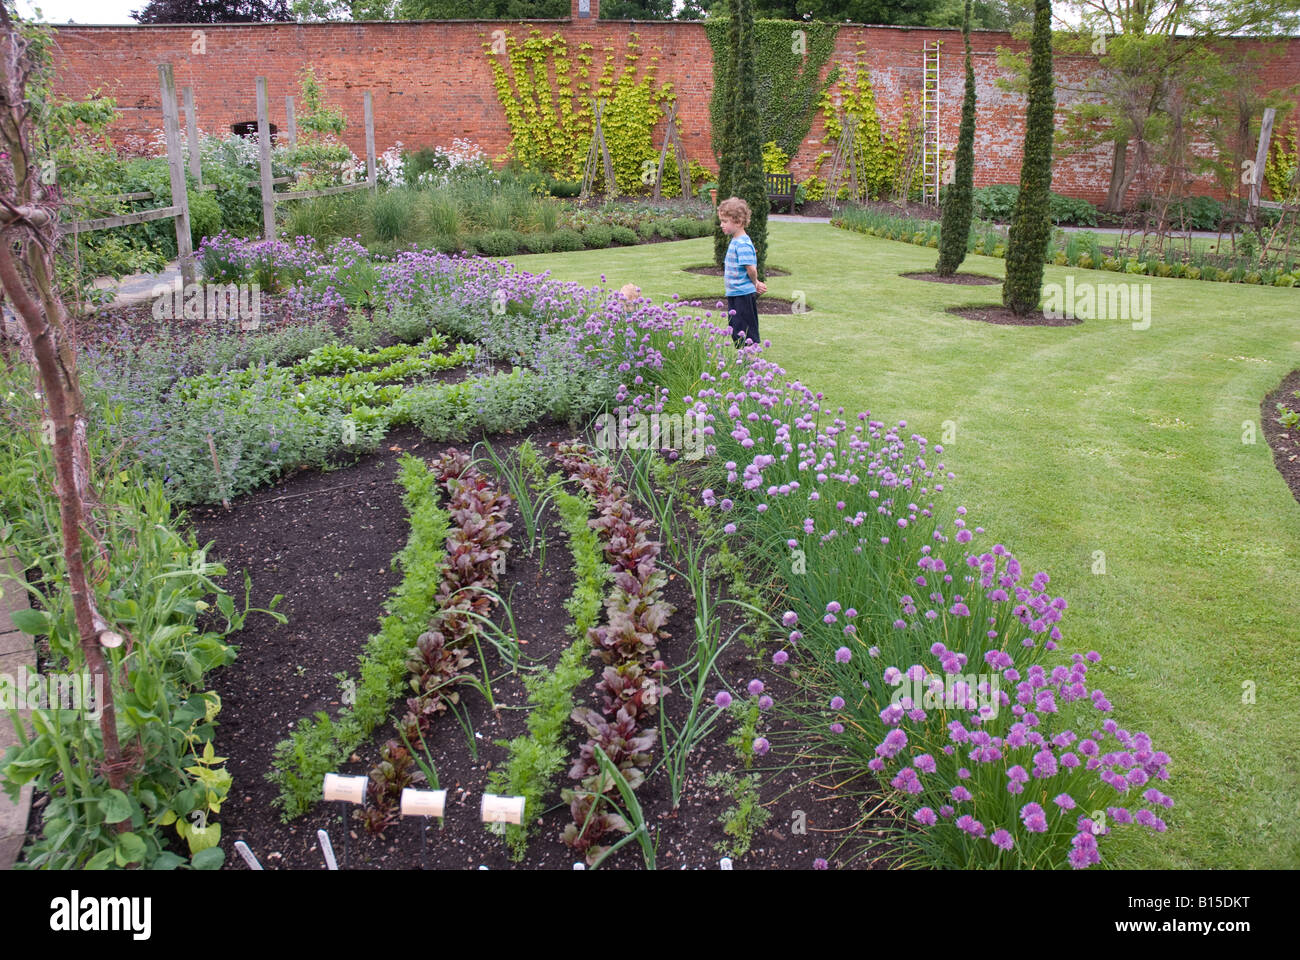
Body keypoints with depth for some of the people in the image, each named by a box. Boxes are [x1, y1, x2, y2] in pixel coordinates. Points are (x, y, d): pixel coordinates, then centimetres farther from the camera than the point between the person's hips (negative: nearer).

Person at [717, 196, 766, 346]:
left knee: (747, 333, -4)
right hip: (734, 294, 10)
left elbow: (751, 268, -23)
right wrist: (756, 283, 10)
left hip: (744, 294, -10)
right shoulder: (735, 241, 11)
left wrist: (755, 284, -6)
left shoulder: (743, 244, -20)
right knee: (735, 332, 17)